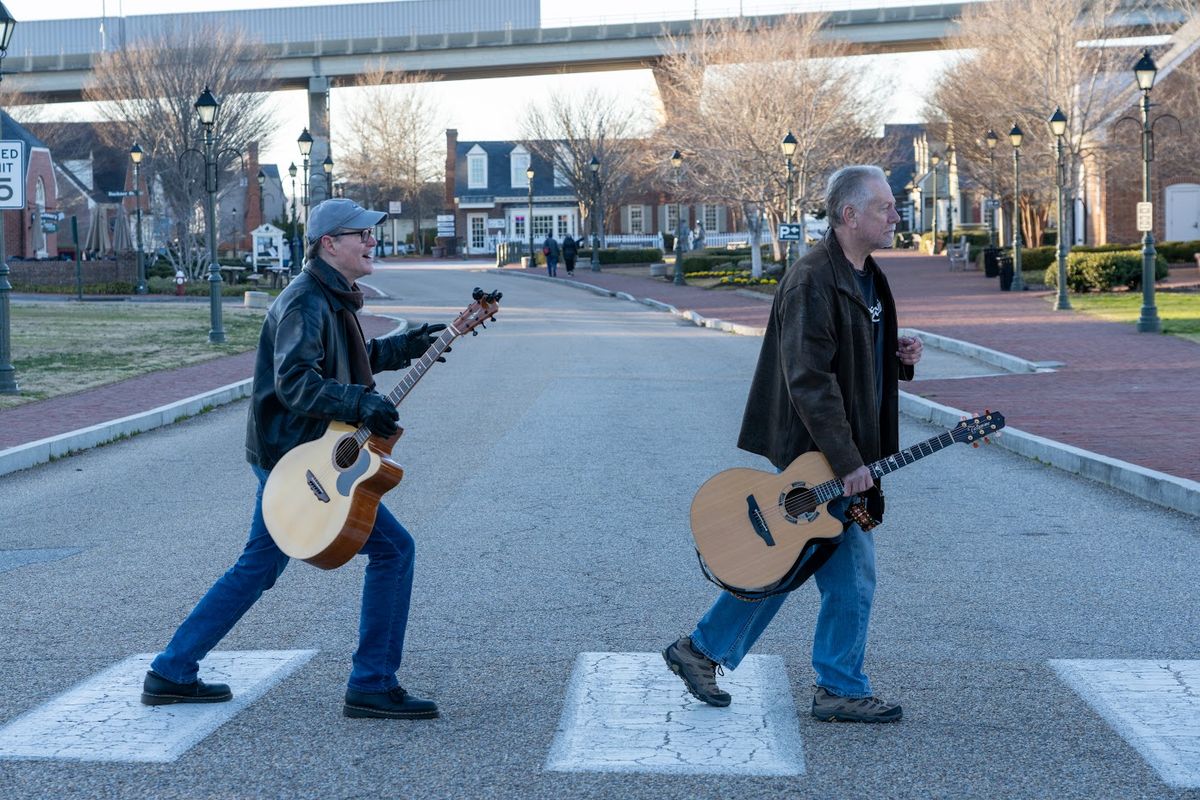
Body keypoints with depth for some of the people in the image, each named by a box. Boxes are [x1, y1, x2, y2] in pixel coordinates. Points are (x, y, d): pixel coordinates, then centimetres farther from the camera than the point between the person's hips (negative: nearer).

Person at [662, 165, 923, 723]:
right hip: (816, 454, -10)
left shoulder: (867, 278, 13)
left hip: (843, 453, 10)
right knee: (850, 573, -2)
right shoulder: (812, 281, -19)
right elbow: (809, 381, -24)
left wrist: (900, 359, 4)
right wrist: (847, 462, -24)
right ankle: (842, 691, 11)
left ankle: (701, 651, 25)